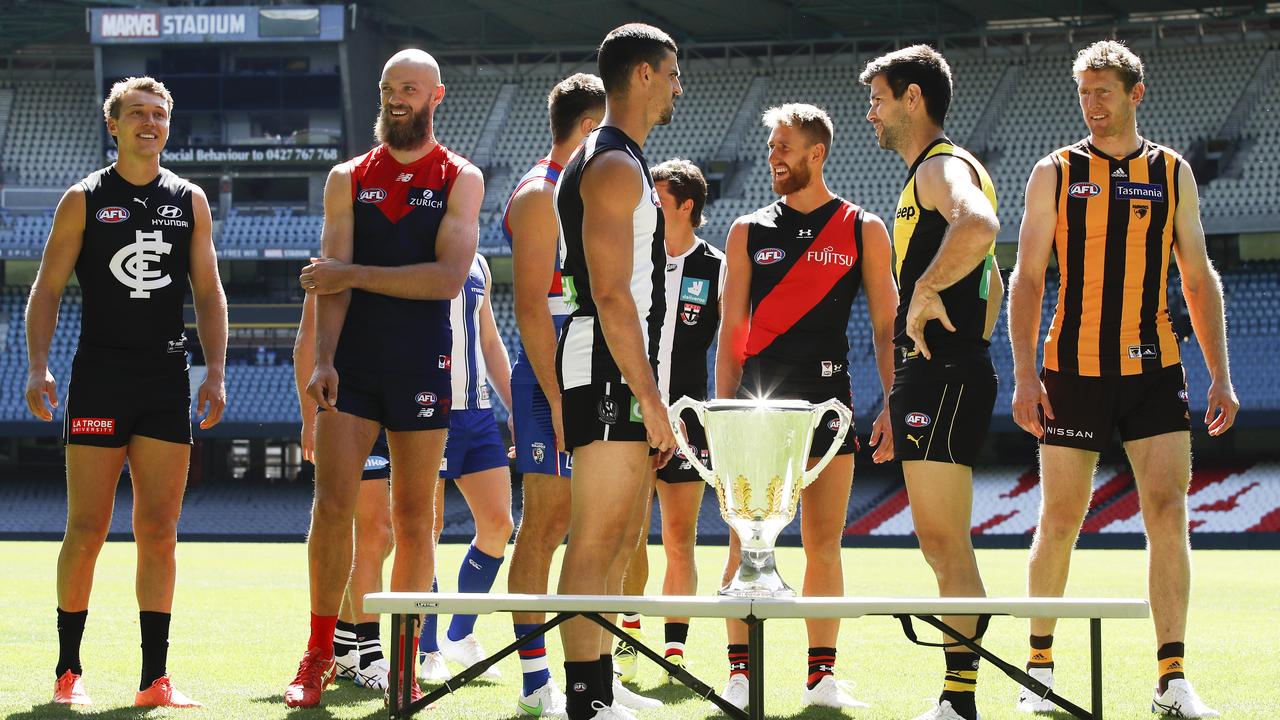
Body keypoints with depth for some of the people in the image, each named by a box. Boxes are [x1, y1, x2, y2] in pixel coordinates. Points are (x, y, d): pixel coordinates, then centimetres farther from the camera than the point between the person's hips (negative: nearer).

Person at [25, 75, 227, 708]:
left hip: (167, 382, 3)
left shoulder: (190, 201, 11)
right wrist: (37, 366, -10)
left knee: (159, 531, 1)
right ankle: (68, 672, 6)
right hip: (99, 377, -3)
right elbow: (47, 288, 2)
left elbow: (208, 293, 13)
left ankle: (154, 678, 3)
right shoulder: (84, 200, 3)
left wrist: (216, 370, 2)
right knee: (87, 529, -4)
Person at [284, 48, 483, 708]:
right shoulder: (348, 179, 9)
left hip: (422, 366, -1)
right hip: (352, 361, 1)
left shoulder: (459, 179, 2)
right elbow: (332, 278, 0)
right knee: (331, 504, -6)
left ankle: (403, 661, 10)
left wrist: (355, 274, -14)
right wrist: (323, 359, -13)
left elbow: (447, 278, -11)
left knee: (413, 518, 2)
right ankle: (319, 655, 3)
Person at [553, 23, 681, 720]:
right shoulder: (615, 166, -12)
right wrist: (649, 398, -21)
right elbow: (611, 294, -19)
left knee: (616, 540, 12)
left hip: (614, 374, 11)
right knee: (596, 542, -11)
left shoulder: (607, 161, 21)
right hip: (610, 371, -11)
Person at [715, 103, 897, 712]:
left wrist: (894, 409, -3)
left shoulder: (863, 230, 6)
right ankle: (740, 673, -1)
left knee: (824, 543, 1)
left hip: (827, 396, 0)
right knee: (747, 543, -4)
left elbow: (886, 327, 6)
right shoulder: (749, 232, 9)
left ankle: (821, 677, 7)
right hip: (758, 394, 0)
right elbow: (731, 330, 9)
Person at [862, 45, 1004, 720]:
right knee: (942, 548, 10)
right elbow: (992, 284, 32)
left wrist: (924, 291, -26)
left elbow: (980, 226, -36)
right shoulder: (932, 173, 23)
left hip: (942, 377, -11)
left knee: (946, 545, -12)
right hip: (935, 377, 11)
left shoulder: (943, 168, -10)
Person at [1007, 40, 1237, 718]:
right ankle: (1040, 665, 19)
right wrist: (1024, 373, -7)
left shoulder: (1172, 172, 8)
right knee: (1060, 521, 3)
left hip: (1154, 369, 1)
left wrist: (1220, 375, 5)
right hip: (1074, 371, -1)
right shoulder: (1055, 173, 3)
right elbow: (1027, 278, 2)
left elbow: (1198, 279, 12)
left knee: (1168, 515, -8)